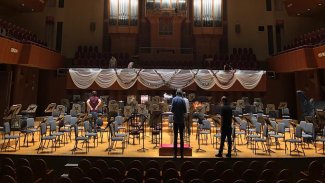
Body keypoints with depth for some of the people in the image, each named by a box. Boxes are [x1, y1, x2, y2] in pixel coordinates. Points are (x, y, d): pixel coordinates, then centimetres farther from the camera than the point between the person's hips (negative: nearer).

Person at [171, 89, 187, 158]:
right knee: (181, 137, 6)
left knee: (175, 137, 7)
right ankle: (182, 154, 10)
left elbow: (172, 110, -5)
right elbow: (185, 111, -5)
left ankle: (175, 154, 9)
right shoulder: (182, 100, -5)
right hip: (181, 120, -1)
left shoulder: (174, 99, -2)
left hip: (175, 120, 1)